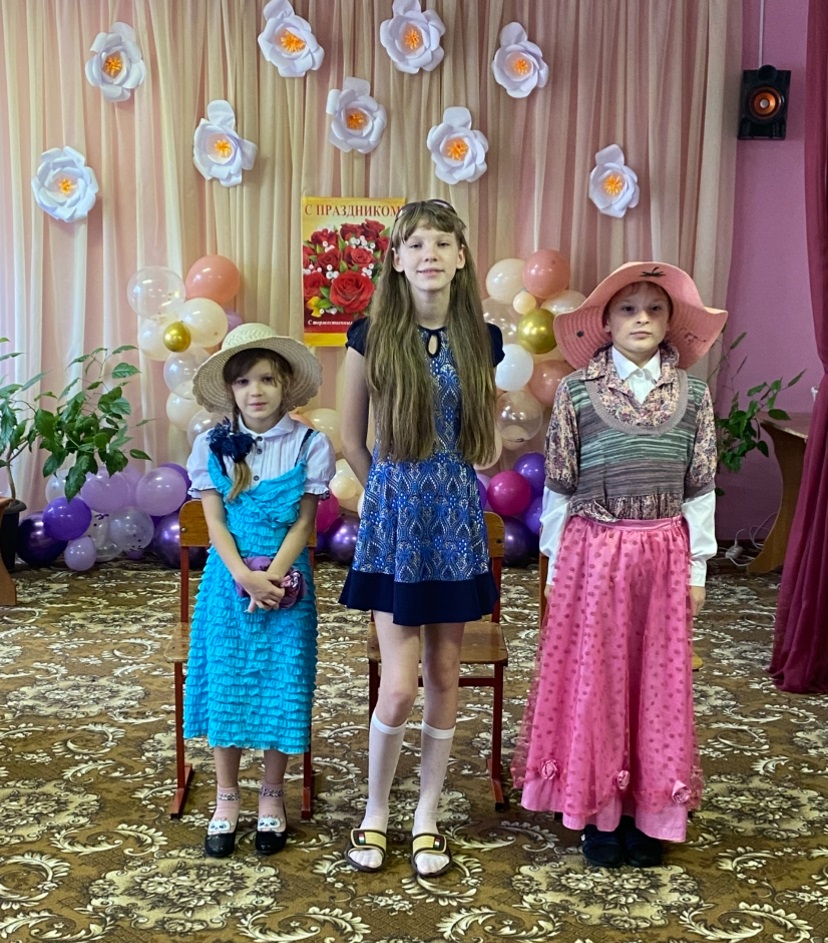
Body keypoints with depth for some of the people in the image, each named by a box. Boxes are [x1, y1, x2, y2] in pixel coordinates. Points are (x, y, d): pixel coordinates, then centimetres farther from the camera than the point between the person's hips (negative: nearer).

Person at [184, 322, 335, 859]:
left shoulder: (308, 445, -5)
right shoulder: (213, 445, 0)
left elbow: (303, 522, -7)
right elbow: (215, 521, -4)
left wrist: (271, 577, -18)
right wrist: (244, 575, -18)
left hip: (286, 582, -1)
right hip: (229, 580, 1)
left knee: (281, 688, 4)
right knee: (226, 683, 6)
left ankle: (273, 797, 22)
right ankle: (227, 797, 21)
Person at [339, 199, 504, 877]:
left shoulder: (480, 340, 2)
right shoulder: (373, 337, -5)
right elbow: (352, 435, 6)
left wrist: (444, 485, 7)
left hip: (456, 516, 3)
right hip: (392, 516, -2)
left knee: (444, 674, 9)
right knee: (399, 687, -5)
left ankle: (428, 816, 24)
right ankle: (375, 812, 19)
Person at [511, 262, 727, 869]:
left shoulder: (693, 395, 2)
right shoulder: (576, 391, -3)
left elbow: (700, 488, 4)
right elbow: (558, 487, 0)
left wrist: (697, 567, 3)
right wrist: (556, 566, 1)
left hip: (664, 555, 2)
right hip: (592, 552, -1)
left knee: (657, 682, 9)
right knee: (593, 682, 6)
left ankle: (648, 812, 23)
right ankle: (598, 812, 20)